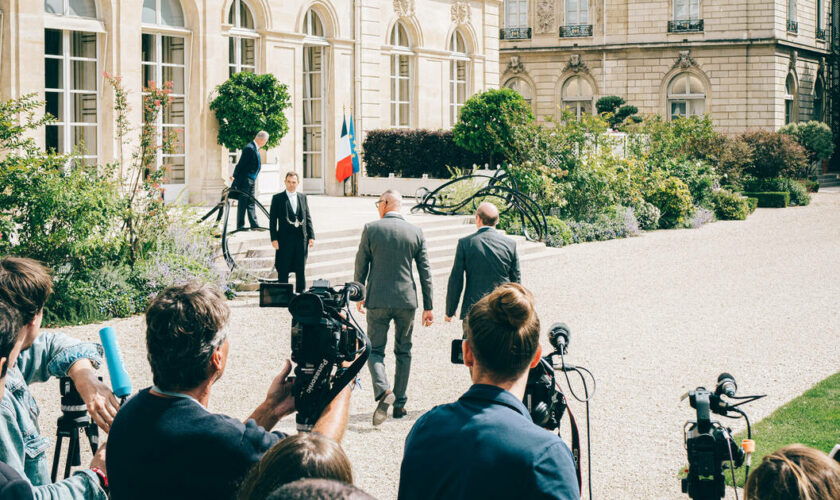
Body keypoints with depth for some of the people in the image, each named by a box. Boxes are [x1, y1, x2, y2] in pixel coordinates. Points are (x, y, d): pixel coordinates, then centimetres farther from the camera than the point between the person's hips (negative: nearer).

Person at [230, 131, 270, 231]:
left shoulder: (255, 148, 12)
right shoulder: (249, 148, -20)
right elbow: (241, 164, -17)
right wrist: (235, 176, -13)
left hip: (251, 181, 9)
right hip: (244, 181, -9)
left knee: (251, 203, 11)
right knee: (242, 203, -3)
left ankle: (254, 224, 14)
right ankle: (240, 225, 3)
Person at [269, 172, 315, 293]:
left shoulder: (303, 197, 11)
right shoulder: (277, 198, 1)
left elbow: (308, 218, 12)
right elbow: (272, 220, -1)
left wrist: (311, 236, 4)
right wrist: (274, 238, -9)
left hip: (301, 238, 3)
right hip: (285, 240, -3)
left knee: (301, 270, 8)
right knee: (283, 270, 0)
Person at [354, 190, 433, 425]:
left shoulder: (371, 229, -5)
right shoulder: (416, 232, 0)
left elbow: (361, 266, 1)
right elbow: (425, 272, 2)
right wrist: (428, 307, 8)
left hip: (377, 300, -2)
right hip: (406, 300, 2)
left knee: (375, 350, 6)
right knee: (403, 352, 14)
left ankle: (383, 391, -19)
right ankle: (400, 404, 16)